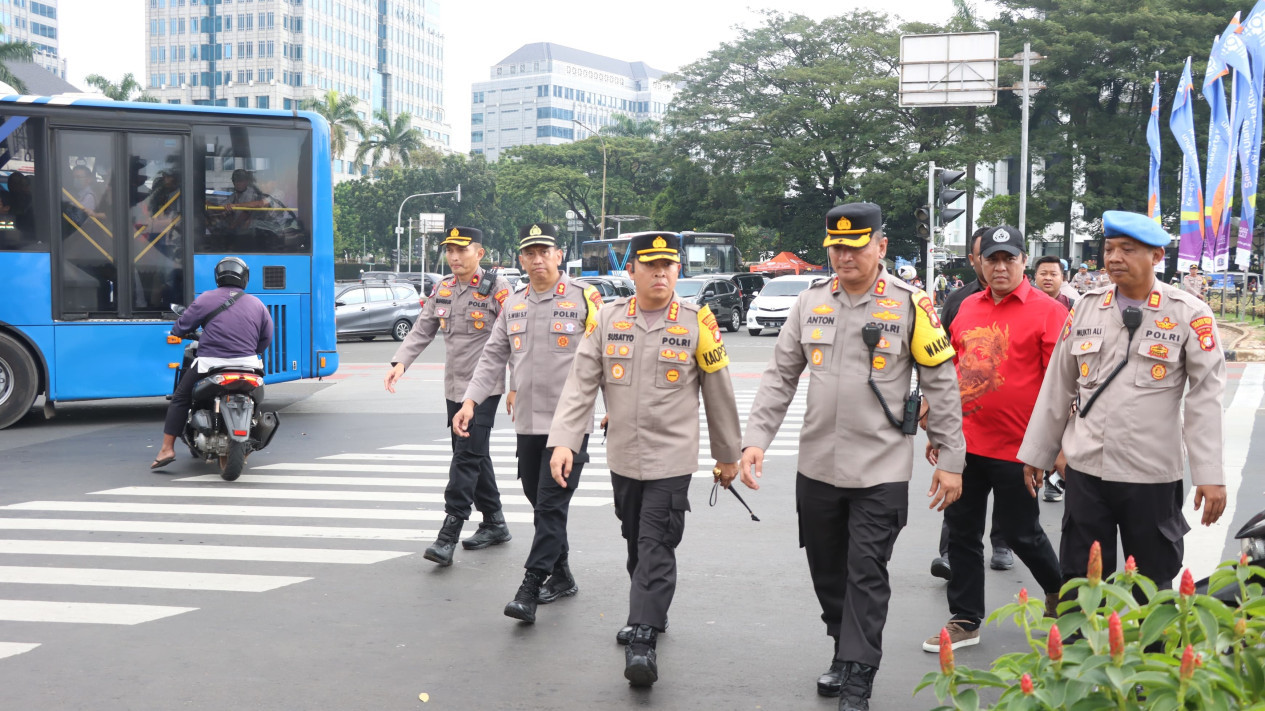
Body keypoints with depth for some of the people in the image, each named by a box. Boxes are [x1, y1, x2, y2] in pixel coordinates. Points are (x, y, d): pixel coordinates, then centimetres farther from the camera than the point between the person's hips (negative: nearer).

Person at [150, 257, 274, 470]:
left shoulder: (206, 299, 0)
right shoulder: (258, 305, 9)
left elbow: (181, 328, 3)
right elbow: (266, 340, 13)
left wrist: (179, 331, 27)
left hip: (211, 363, -3)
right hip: (247, 364, 3)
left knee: (180, 398, 13)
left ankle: (167, 448, 8)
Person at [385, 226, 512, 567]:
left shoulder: (497, 289, -9)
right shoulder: (443, 289, 10)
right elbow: (422, 329, 8)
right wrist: (400, 362, -8)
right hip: (454, 386, 7)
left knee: (467, 456, -11)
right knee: (475, 456, 14)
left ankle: (448, 535, -12)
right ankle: (494, 524, 27)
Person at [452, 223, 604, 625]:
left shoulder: (584, 298, -5)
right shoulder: (513, 305, 12)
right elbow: (493, 357, 12)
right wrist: (470, 400, 2)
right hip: (527, 422, 6)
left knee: (552, 504, -8)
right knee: (538, 500, 13)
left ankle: (530, 589, -8)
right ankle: (561, 577, 28)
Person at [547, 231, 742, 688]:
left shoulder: (697, 324, -6)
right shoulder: (607, 320, 0)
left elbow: (719, 394, 2)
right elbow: (580, 385, -2)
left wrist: (728, 455, 8)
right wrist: (564, 441, -13)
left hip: (671, 459, -4)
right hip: (622, 458, 4)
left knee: (656, 548, -9)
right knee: (635, 543, 17)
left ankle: (643, 641, -9)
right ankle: (651, 614, 36)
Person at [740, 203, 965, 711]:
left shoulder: (910, 305, -7)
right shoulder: (810, 303, 4)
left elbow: (942, 385, -4)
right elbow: (779, 377, 7)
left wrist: (951, 461, -4)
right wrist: (755, 438, -3)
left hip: (881, 471, -4)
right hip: (816, 467, 5)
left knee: (866, 574, -2)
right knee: (827, 570, 15)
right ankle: (844, 654, 35)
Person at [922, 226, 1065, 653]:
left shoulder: (1048, 311, -7)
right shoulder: (968, 307, 9)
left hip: (1017, 448, -5)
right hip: (964, 442, 5)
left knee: (1021, 532, 8)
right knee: (961, 530, 8)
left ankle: (1060, 590, 36)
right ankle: (965, 620, 20)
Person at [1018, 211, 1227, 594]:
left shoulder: (1189, 314, -5)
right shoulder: (1087, 307, 6)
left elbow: (1205, 397, -7)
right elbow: (1057, 386, 10)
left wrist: (1210, 474, -12)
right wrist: (1037, 454, 12)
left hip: (1153, 475, -3)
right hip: (1085, 470, 3)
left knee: (1153, 586, 11)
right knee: (1079, 582, 10)